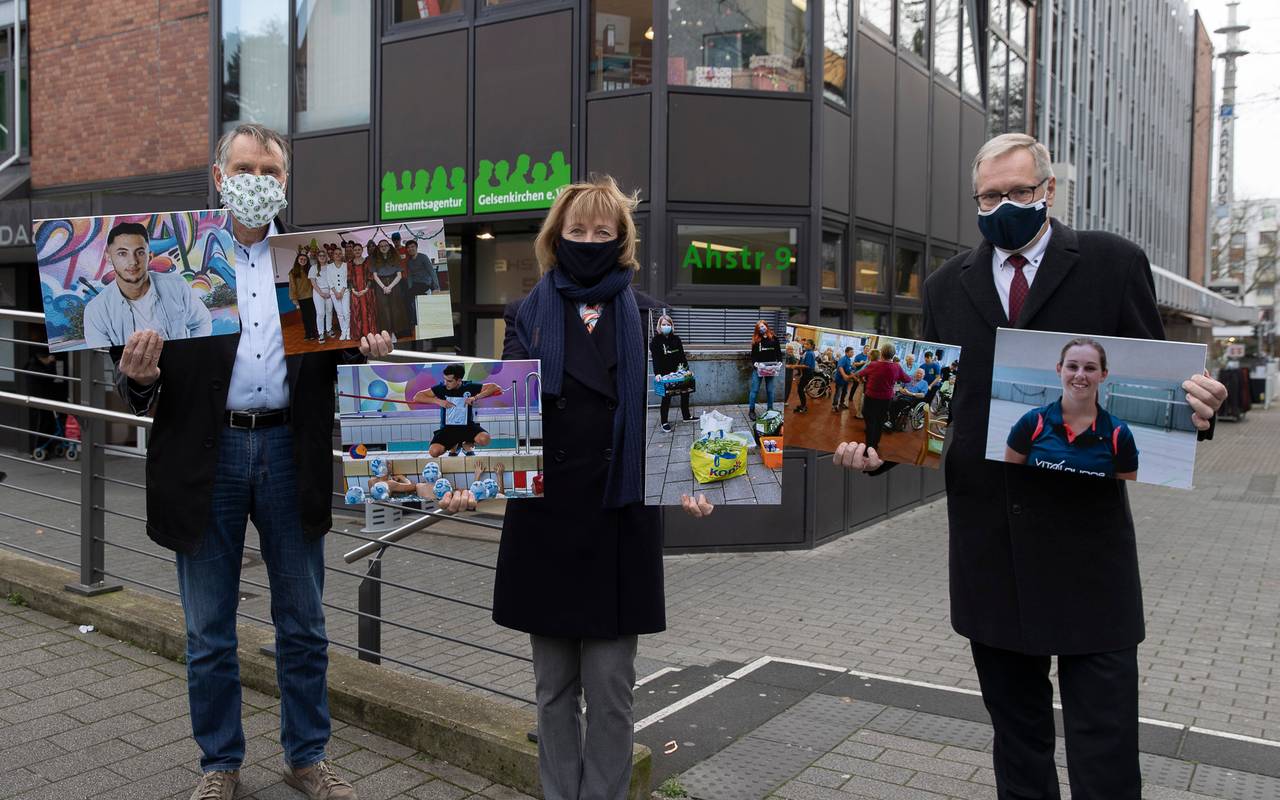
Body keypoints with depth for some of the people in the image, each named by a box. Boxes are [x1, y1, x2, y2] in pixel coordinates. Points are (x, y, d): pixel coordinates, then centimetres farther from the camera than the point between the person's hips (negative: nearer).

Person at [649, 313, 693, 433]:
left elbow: (682, 355, 10)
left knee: (685, 393, 10)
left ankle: (686, 416, 29)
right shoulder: (655, 341, -6)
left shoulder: (676, 339, 8)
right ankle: (664, 422, 10)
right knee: (666, 397, -2)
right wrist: (657, 373, -24)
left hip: (678, 371, 5)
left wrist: (686, 368, 2)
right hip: (664, 373, -5)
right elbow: (656, 359, -14)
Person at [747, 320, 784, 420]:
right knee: (754, 389, -1)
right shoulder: (756, 340, 2)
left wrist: (779, 362, -4)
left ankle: (770, 409, 20)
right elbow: (753, 354, 1)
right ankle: (751, 410, 6)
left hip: (770, 368, 1)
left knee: (770, 390, 9)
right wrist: (754, 363, -15)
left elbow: (778, 351, 8)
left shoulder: (774, 338, 4)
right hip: (758, 368, -1)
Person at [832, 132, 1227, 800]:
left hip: (1085, 540, -3)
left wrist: (1192, 409, -21)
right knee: (1016, 730, 17)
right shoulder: (947, 286, 10)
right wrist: (877, 449, -7)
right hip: (988, 542, 3)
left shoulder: (1112, 263, 2)